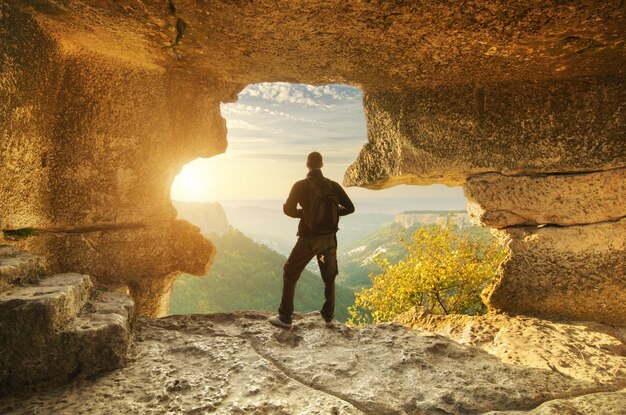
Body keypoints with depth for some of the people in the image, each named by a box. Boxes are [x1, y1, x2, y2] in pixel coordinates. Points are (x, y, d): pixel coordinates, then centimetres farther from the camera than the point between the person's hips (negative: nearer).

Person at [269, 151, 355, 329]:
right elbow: (349, 208, -1)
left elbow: (288, 209, -10)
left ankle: (285, 318, 14)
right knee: (329, 278, 21)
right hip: (329, 239, 3)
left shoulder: (301, 185, -9)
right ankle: (329, 317, 25)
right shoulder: (333, 185, 0)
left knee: (290, 274, 13)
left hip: (308, 239, -3)